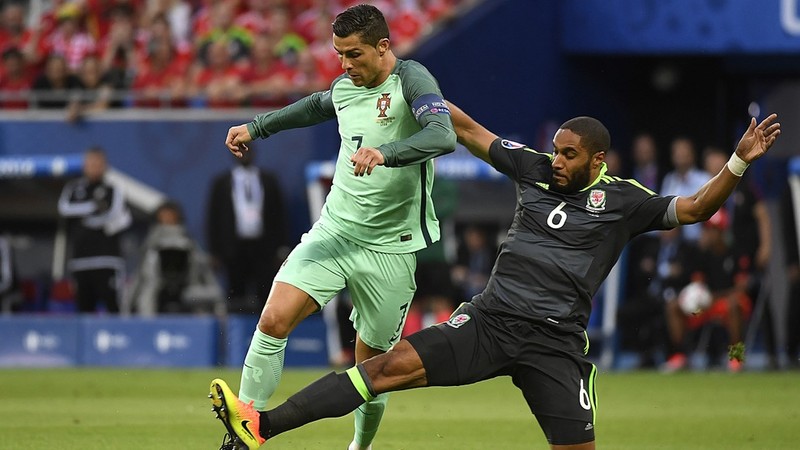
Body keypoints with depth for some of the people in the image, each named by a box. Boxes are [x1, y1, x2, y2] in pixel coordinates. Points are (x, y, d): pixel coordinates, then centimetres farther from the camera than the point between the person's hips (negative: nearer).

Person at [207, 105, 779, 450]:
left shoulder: (621, 199, 2)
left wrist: (738, 163, -13)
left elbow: (693, 209, 1)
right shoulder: (535, 169, 11)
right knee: (389, 365, -13)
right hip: (489, 319, 2)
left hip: (555, 343, -2)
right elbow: (469, 130, 20)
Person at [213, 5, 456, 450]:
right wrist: (257, 127, 35)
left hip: (390, 247, -5)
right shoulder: (346, 86, 8)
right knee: (274, 321, -16)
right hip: (334, 231, 5)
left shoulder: (411, 79, -13)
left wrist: (384, 153, -47)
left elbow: (443, 136, -32)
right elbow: (318, 106, 34)